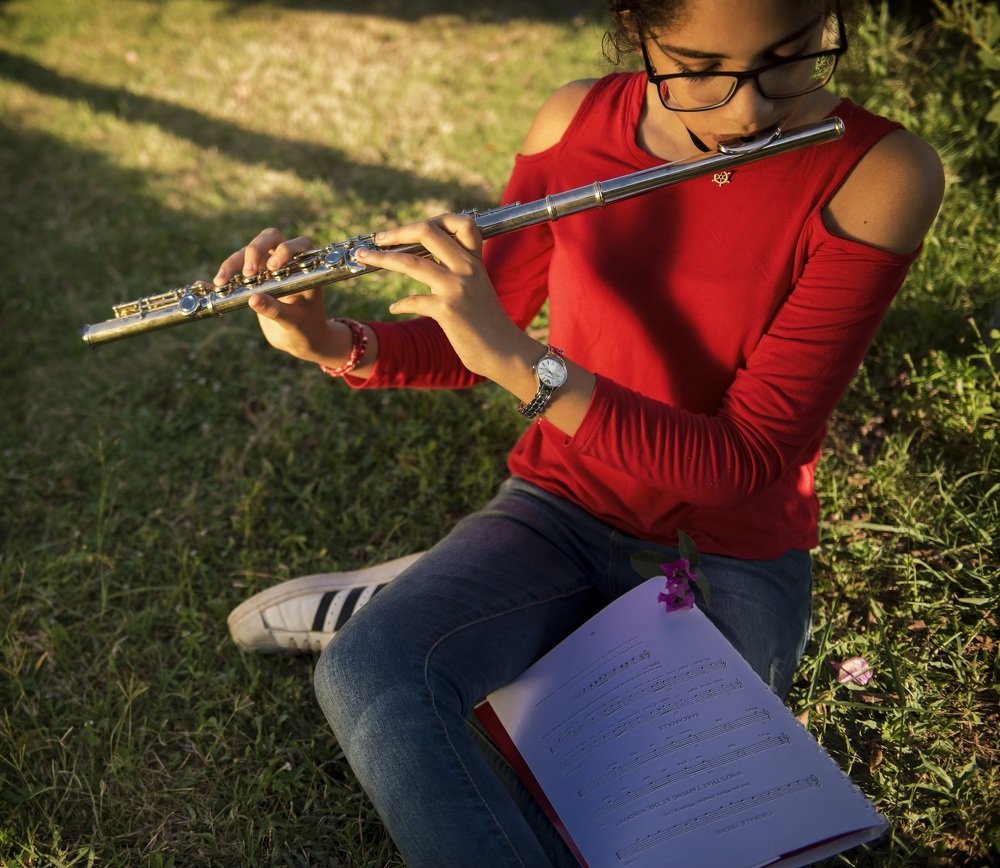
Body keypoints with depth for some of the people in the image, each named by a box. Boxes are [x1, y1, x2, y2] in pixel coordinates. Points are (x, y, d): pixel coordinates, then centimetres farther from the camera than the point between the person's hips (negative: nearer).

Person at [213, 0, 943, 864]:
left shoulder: (879, 176, -18)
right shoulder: (575, 125, -6)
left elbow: (746, 463, -22)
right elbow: (472, 346, 4)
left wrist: (520, 362, -31)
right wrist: (332, 344, -15)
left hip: (729, 561, -1)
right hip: (559, 514, 2)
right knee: (365, 671, -26)